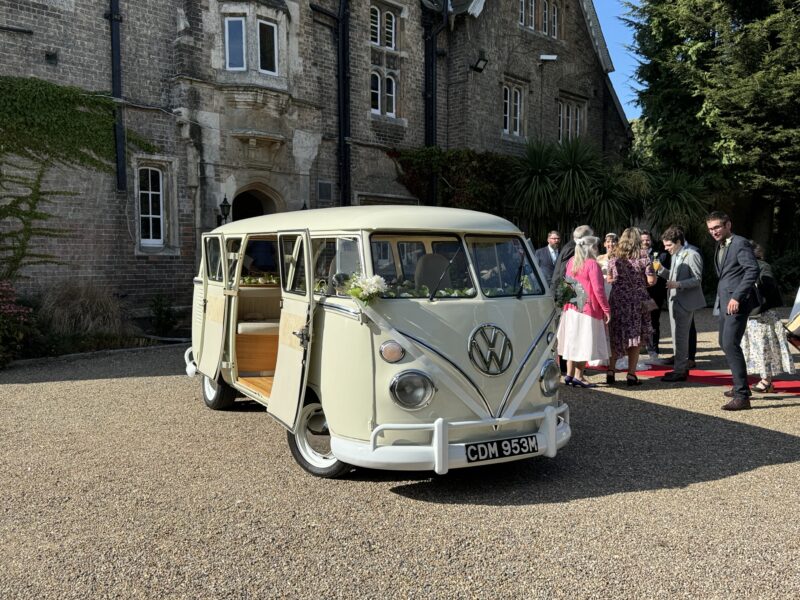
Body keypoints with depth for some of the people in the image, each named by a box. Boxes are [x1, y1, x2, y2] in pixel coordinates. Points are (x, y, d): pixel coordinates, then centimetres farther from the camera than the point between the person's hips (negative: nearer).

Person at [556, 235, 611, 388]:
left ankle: (569, 374, 18)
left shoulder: (571, 262, 8)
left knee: (573, 342, 13)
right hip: (588, 308, -7)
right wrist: (606, 310, -11)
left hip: (571, 308, 7)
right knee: (584, 343, -1)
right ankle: (578, 377, 1)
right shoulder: (592, 264, -13)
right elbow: (598, 290, -16)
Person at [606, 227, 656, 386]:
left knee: (615, 337, 12)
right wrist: (640, 281, 9)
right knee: (635, 338, 6)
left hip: (617, 301, 3)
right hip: (637, 302, -3)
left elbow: (609, 279, 11)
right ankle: (631, 375, 6)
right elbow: (651, 280, -11)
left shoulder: (614, 257, 3)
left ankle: (610, 371, 11)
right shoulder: (643, 257, -7)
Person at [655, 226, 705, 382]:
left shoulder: (692, 255, -12)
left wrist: (678, 284, -28)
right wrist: (661, 270, 3)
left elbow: (697, 279, -16)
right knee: (677, 336, 15)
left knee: (681, 336, -7)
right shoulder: (674, 256, 15)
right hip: (674, 300, 9)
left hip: (685, 302, -9)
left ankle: (680, 371, -1)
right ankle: (682, 366, 26)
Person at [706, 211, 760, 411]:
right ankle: (740, 385, 32)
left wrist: (737, 297, -25)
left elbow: (753, 270, -21)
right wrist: (721, 297, 12)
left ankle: (742, 396, -15)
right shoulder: (719, 246, 16)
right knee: (725, 343, 17)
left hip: (737, 302, -10)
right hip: (724, 301, 10)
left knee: (731, 344, -17)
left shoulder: (740, 244, -11)